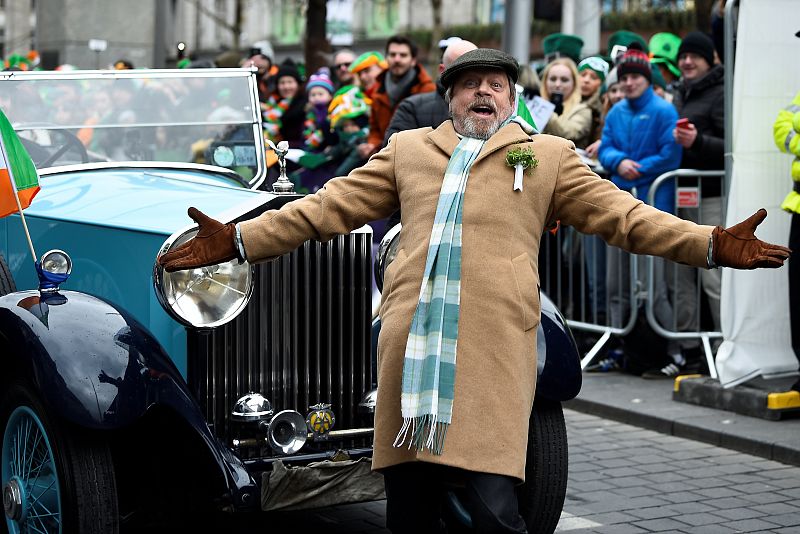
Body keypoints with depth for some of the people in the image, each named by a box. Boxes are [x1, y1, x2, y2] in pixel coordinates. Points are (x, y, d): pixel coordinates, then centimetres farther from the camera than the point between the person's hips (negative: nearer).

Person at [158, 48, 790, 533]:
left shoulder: (549, 155, 18)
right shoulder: (407, 148, 23)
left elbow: (621, 214, 11)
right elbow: (330, 207, 20)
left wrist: (713, 245, -3)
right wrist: (237, 240, 11)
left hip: (495, 348, -2)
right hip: (410, 342, 3)